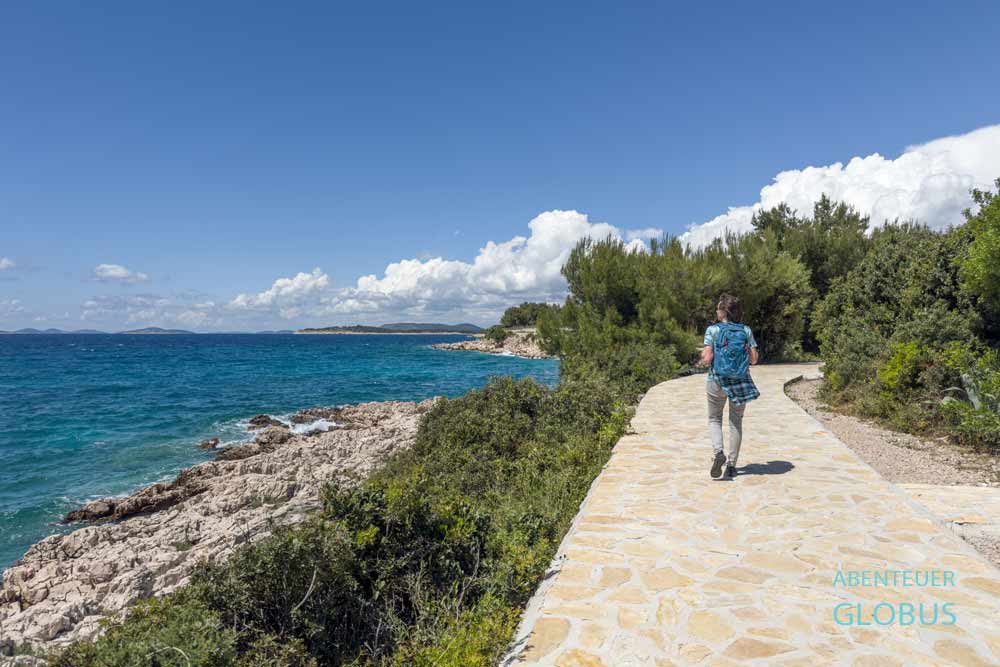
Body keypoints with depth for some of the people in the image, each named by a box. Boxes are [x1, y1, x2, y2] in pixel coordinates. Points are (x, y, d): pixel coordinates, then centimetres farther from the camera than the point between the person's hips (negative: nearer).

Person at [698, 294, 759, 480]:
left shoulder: (713, 330, -8)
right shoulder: (746, 330, 0)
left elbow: (707, 359, -14)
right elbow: (754, 359, -1)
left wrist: (703, 357, 8)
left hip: (717, 381, -2)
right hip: (741, 382, 2)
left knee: (714, 419, 15)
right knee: (736, 422, 15)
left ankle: (718, 452, -10)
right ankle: (731, 464, 15)